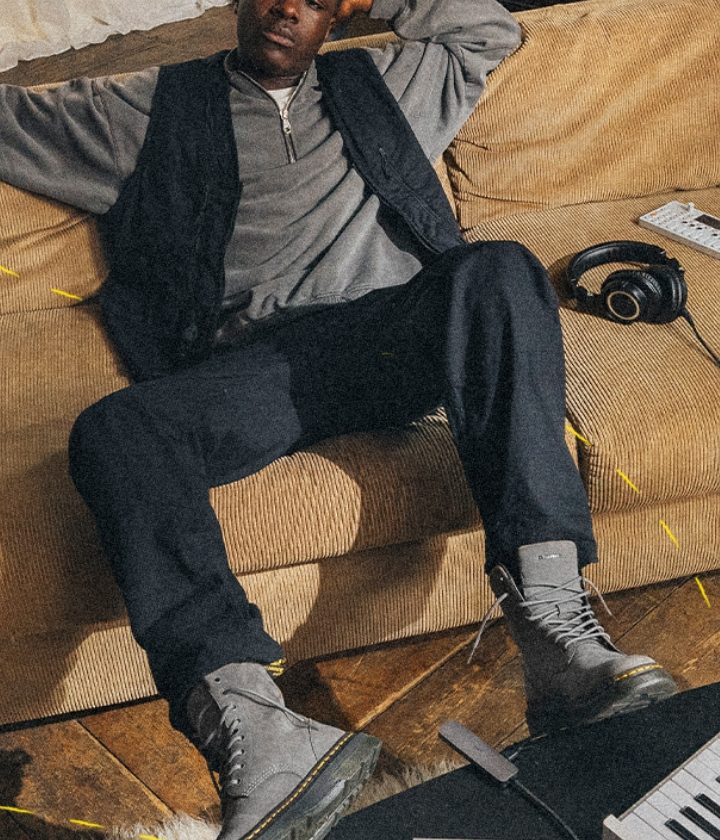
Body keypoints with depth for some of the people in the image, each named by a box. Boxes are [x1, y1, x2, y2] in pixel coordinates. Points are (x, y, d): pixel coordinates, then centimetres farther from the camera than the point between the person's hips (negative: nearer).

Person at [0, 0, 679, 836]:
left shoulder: (378, 83, 30)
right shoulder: (150, 109, 24)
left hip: (393, 335, 1)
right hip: (256, 359, 0)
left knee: (499, 269, -32)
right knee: (113, 433, -32)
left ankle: (550, 613, -42)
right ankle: (255, 727, -51)